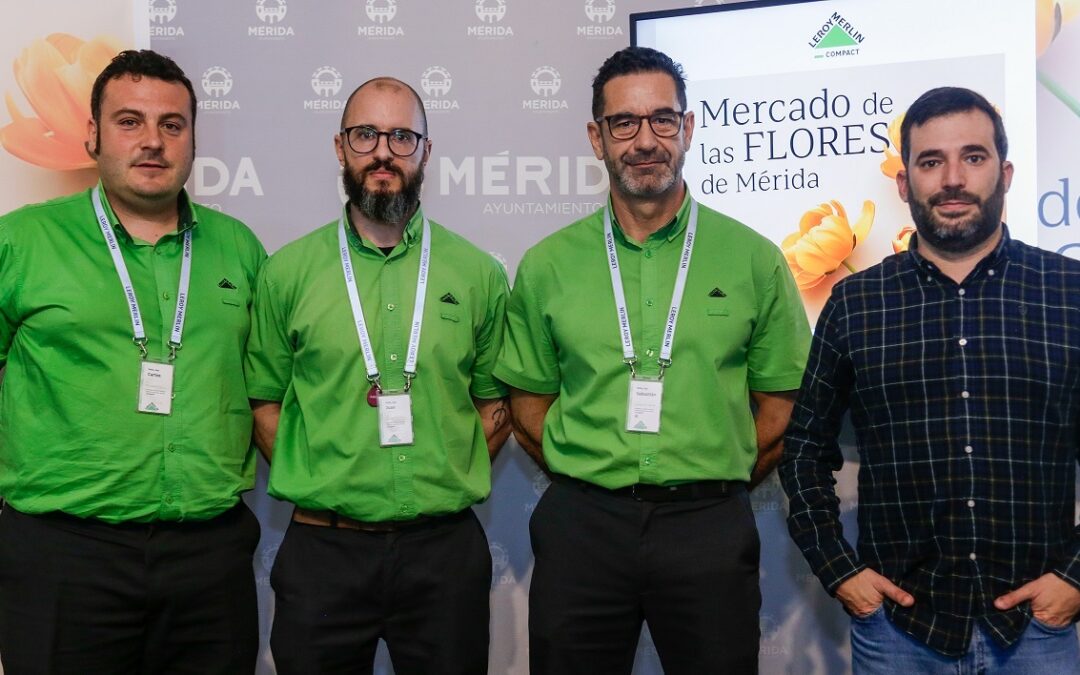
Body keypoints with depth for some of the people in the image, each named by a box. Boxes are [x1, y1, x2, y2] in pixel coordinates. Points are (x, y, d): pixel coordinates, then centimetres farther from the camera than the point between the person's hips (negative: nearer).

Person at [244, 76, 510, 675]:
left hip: (444, 549, 1)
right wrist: (312, 483, -4)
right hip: (323, 551, 0)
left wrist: (450, 483, -1)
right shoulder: (289, 272, 3)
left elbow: (495, 400, 9)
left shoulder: (478, 273, 5)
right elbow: (265, 400, 6)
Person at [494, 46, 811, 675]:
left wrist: (716, 485, 3)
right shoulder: (548, 266, 4)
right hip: (581, 526, 1)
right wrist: (589, 482, 3)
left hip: (709, 526, -1)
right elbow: (530, 403, 10)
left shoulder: (754, 259, 1)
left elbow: (780, 403, 5)